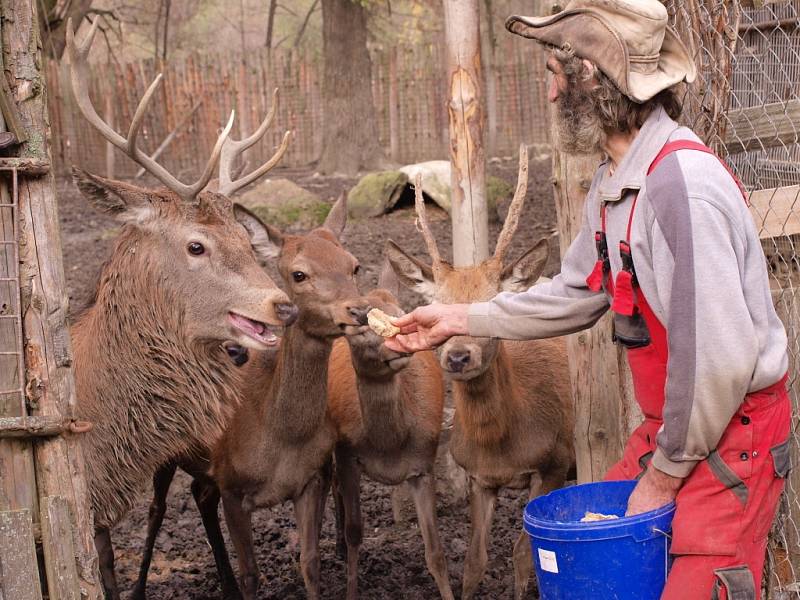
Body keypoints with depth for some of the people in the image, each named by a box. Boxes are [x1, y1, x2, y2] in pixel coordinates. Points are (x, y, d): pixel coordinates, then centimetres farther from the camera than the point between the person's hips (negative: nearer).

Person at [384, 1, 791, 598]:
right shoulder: (615, 181, 4)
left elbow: (720, 356, -29)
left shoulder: (682, 181, -27)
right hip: (674, 420, 9)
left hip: (732, 431, -9)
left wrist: (664, 475, -18)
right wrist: (461, 319, 19)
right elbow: (575, 293, 19)